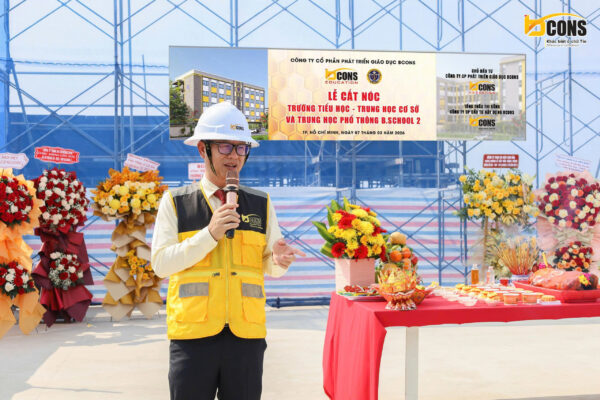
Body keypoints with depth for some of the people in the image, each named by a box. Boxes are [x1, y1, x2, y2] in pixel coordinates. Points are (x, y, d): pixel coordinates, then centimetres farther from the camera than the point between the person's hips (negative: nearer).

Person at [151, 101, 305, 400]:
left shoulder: (261, 204, 10)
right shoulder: (175, 202, 4)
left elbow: (268, 265, 11)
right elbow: (160, 263, -5)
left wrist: (278, 260, -12)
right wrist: (210, 234, -16)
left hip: (246, 334, 2)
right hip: (193, 334, -2)